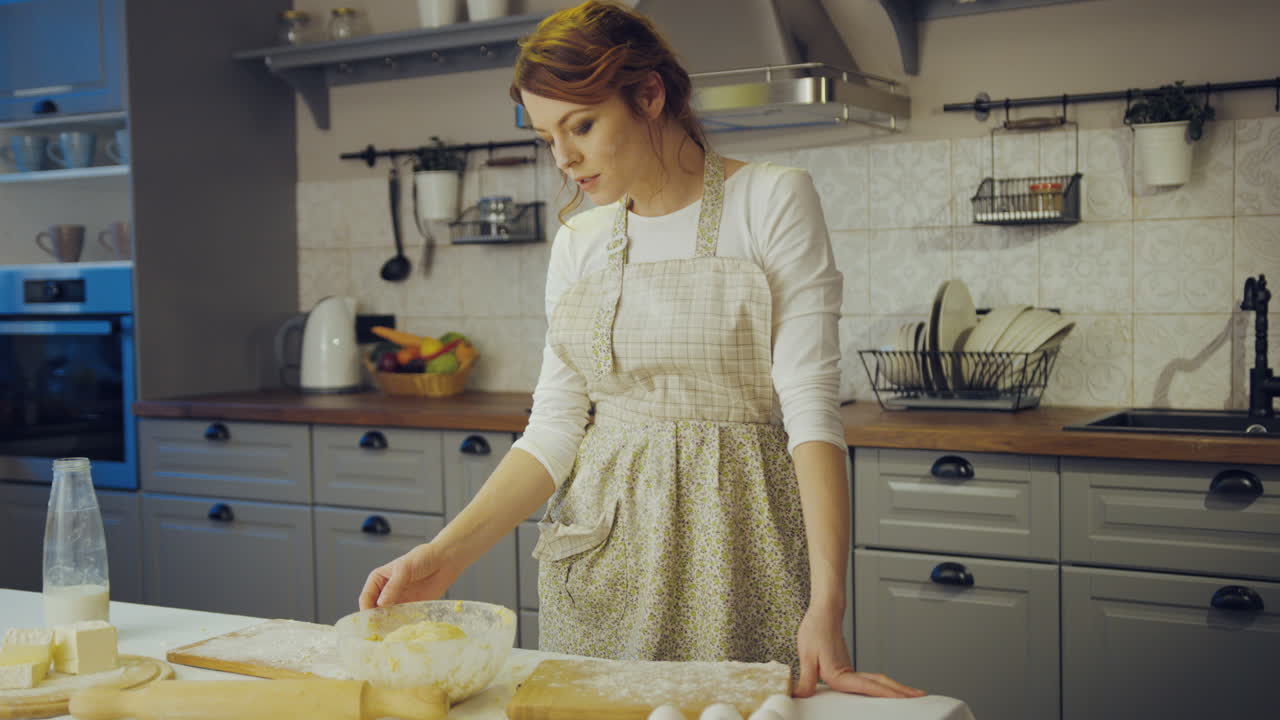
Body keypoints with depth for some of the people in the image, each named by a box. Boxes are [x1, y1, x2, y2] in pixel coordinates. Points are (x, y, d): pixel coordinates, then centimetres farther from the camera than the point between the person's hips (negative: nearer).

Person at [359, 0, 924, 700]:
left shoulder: (771, 201, -7)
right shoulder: (578, 242, 7)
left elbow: (811, 407, -14)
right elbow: (553, 429, 5)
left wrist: (827, 603, -24)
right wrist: (446, 553, -8)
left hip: (736, 543, -4)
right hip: (602, 551, 4)